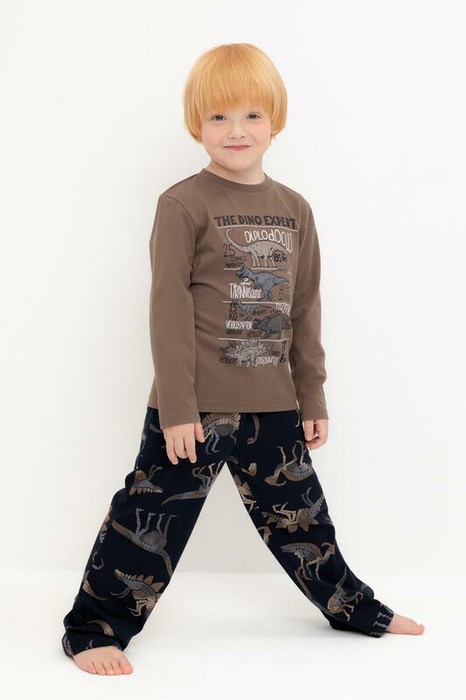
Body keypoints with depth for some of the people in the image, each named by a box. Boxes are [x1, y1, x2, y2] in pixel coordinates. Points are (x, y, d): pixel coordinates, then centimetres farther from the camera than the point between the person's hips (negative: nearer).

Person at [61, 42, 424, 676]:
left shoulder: (294, 209, 7)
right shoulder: (183, 204, -9)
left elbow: (305, 311, 12)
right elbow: (169, 309, -12)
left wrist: (312, 397, 12)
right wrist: (177, 409, -15)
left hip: (272, 404, 5)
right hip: (194, 407, -5)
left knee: (298, 510, 19)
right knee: (154, 516, 1)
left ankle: (352, 606, 37)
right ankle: (94, 627, 16)